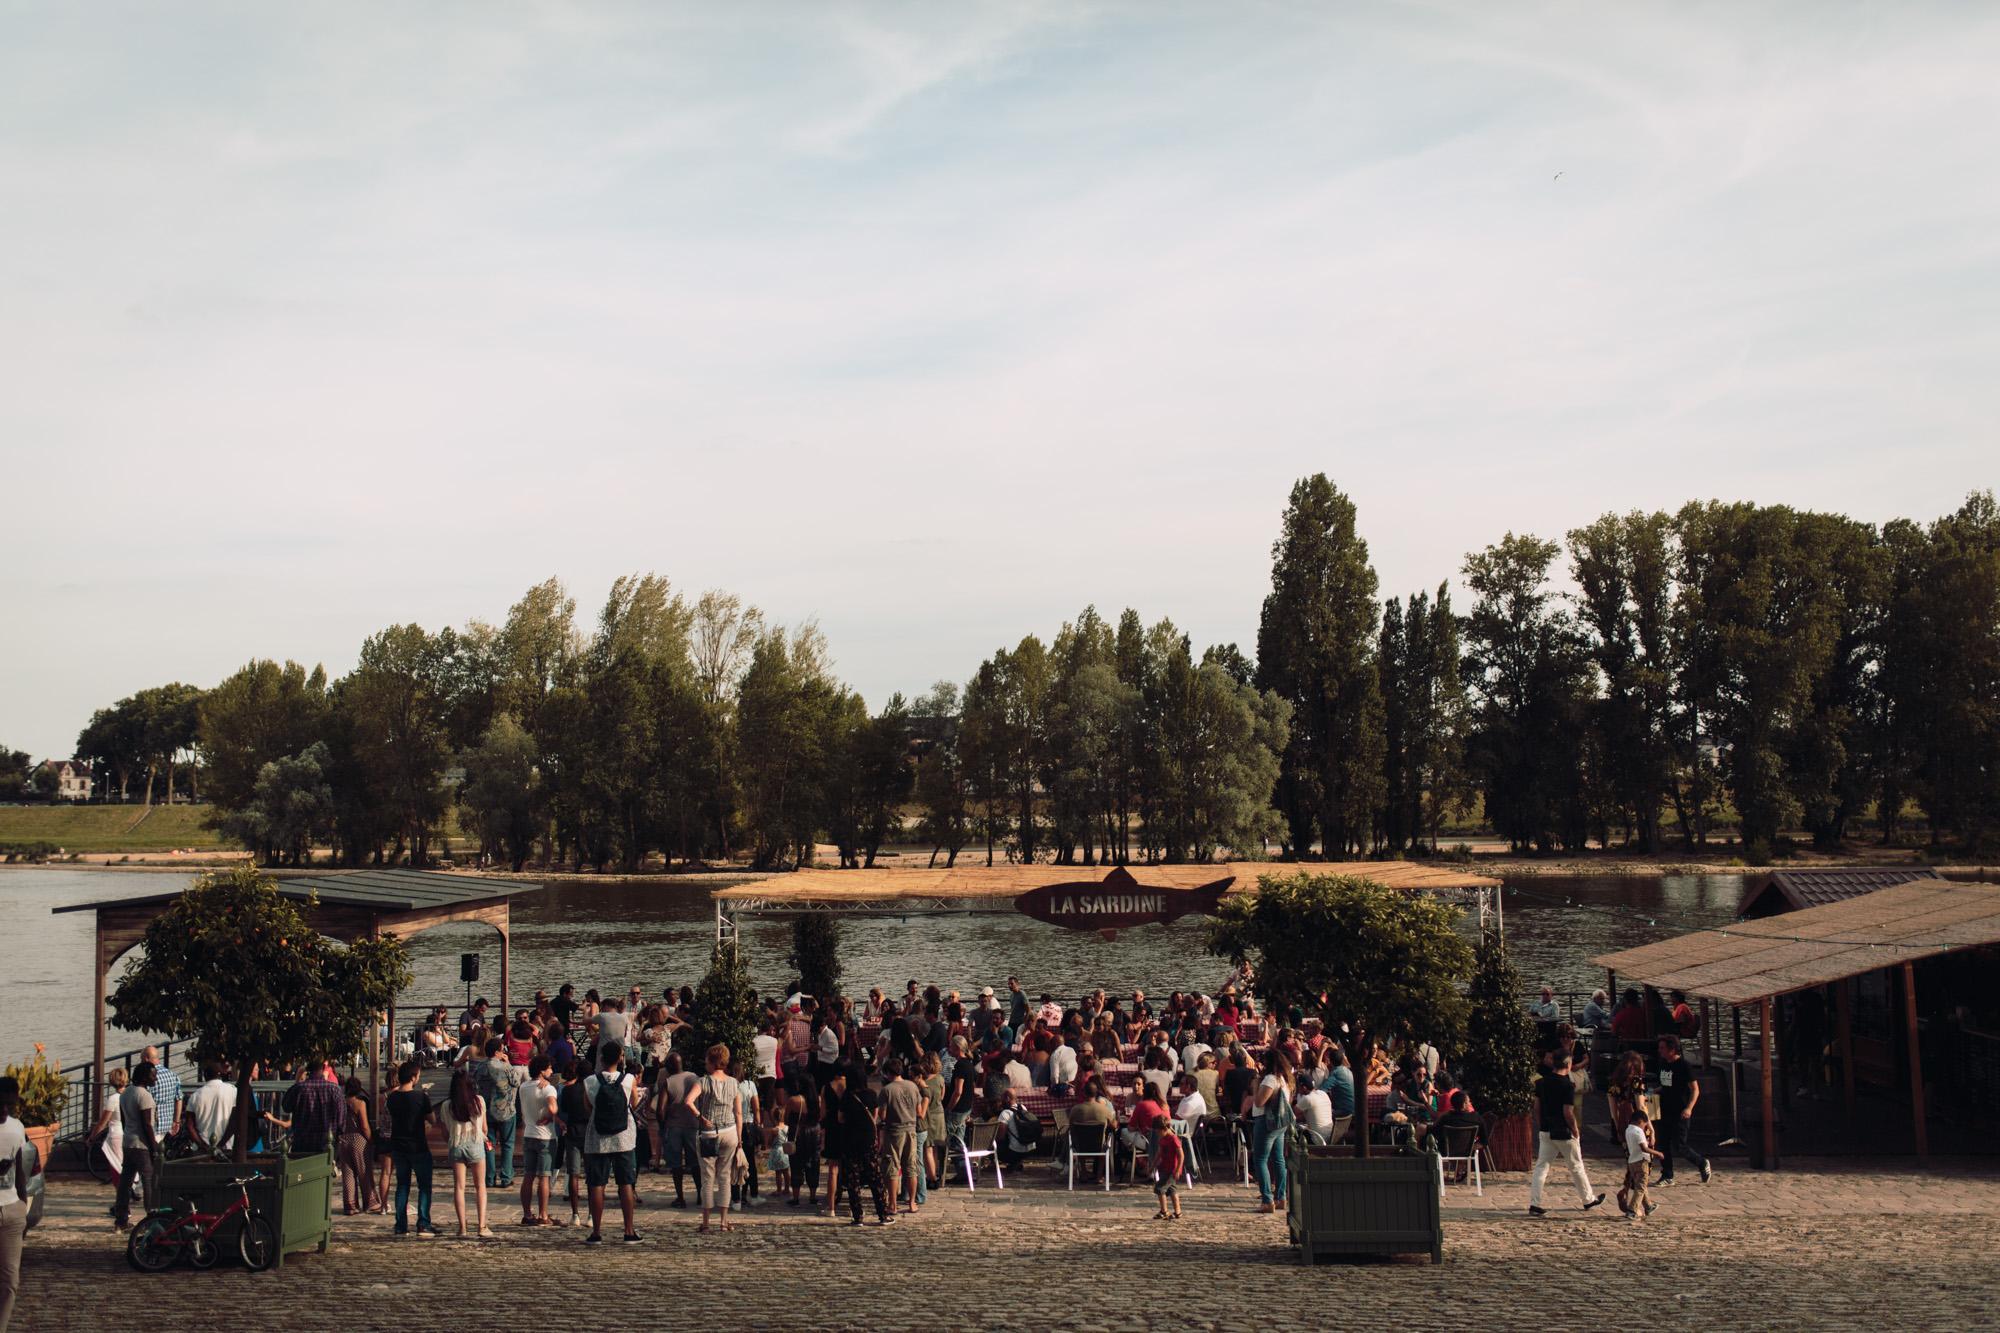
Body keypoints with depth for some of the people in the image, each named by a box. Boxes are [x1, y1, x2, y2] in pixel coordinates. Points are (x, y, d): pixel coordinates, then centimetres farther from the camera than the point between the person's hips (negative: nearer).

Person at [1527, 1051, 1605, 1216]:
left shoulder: (1542, 1082, 2)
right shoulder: (1567, 1086, -17)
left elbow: (1537, 1104, 9)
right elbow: (1568, 1113, -19)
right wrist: (1575, 1131, -7)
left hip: (1545, 1131, 5)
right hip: (1563, 1133, -5)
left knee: (1541, 1166, 4)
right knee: (1576, 1167, 11)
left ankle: (1534, 1203, -4)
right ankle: (1588, 1200, 28)